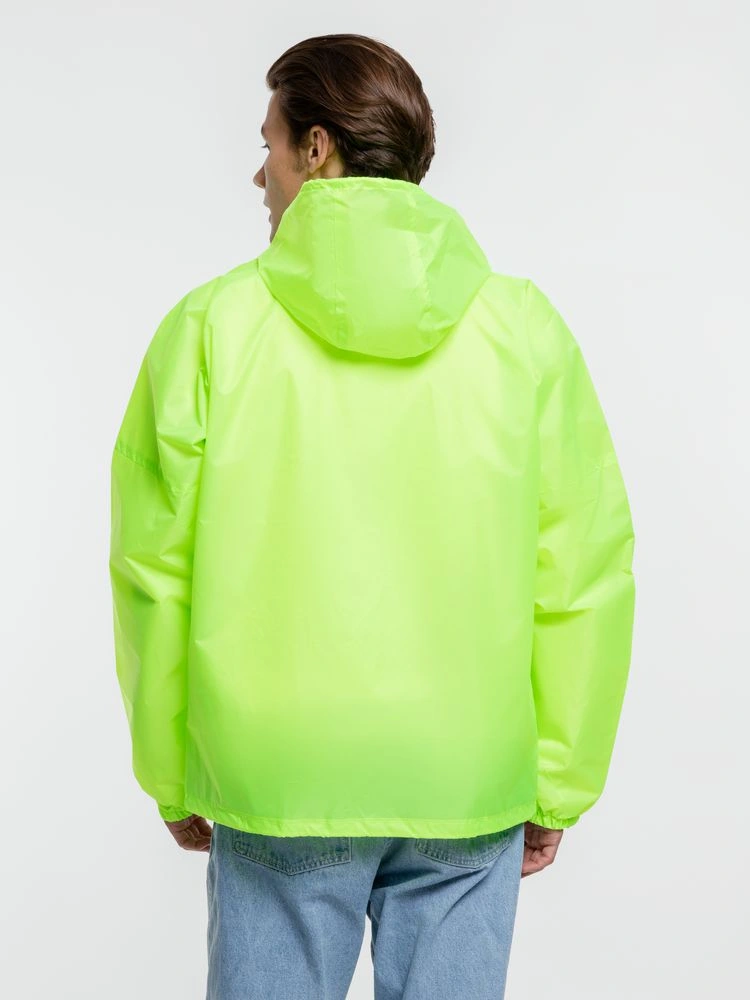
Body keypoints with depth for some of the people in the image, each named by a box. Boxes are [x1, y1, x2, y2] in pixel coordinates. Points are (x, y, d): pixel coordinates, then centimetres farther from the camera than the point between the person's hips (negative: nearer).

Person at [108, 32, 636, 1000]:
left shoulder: (213, 326, -6)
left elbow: (154, 574, -3)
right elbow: (586, 578, -2)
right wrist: (558, 786, 8)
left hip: (274, 780, -1)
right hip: (469, 782, 1)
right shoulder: (523, 325, -2)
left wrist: (173, 782, 9)